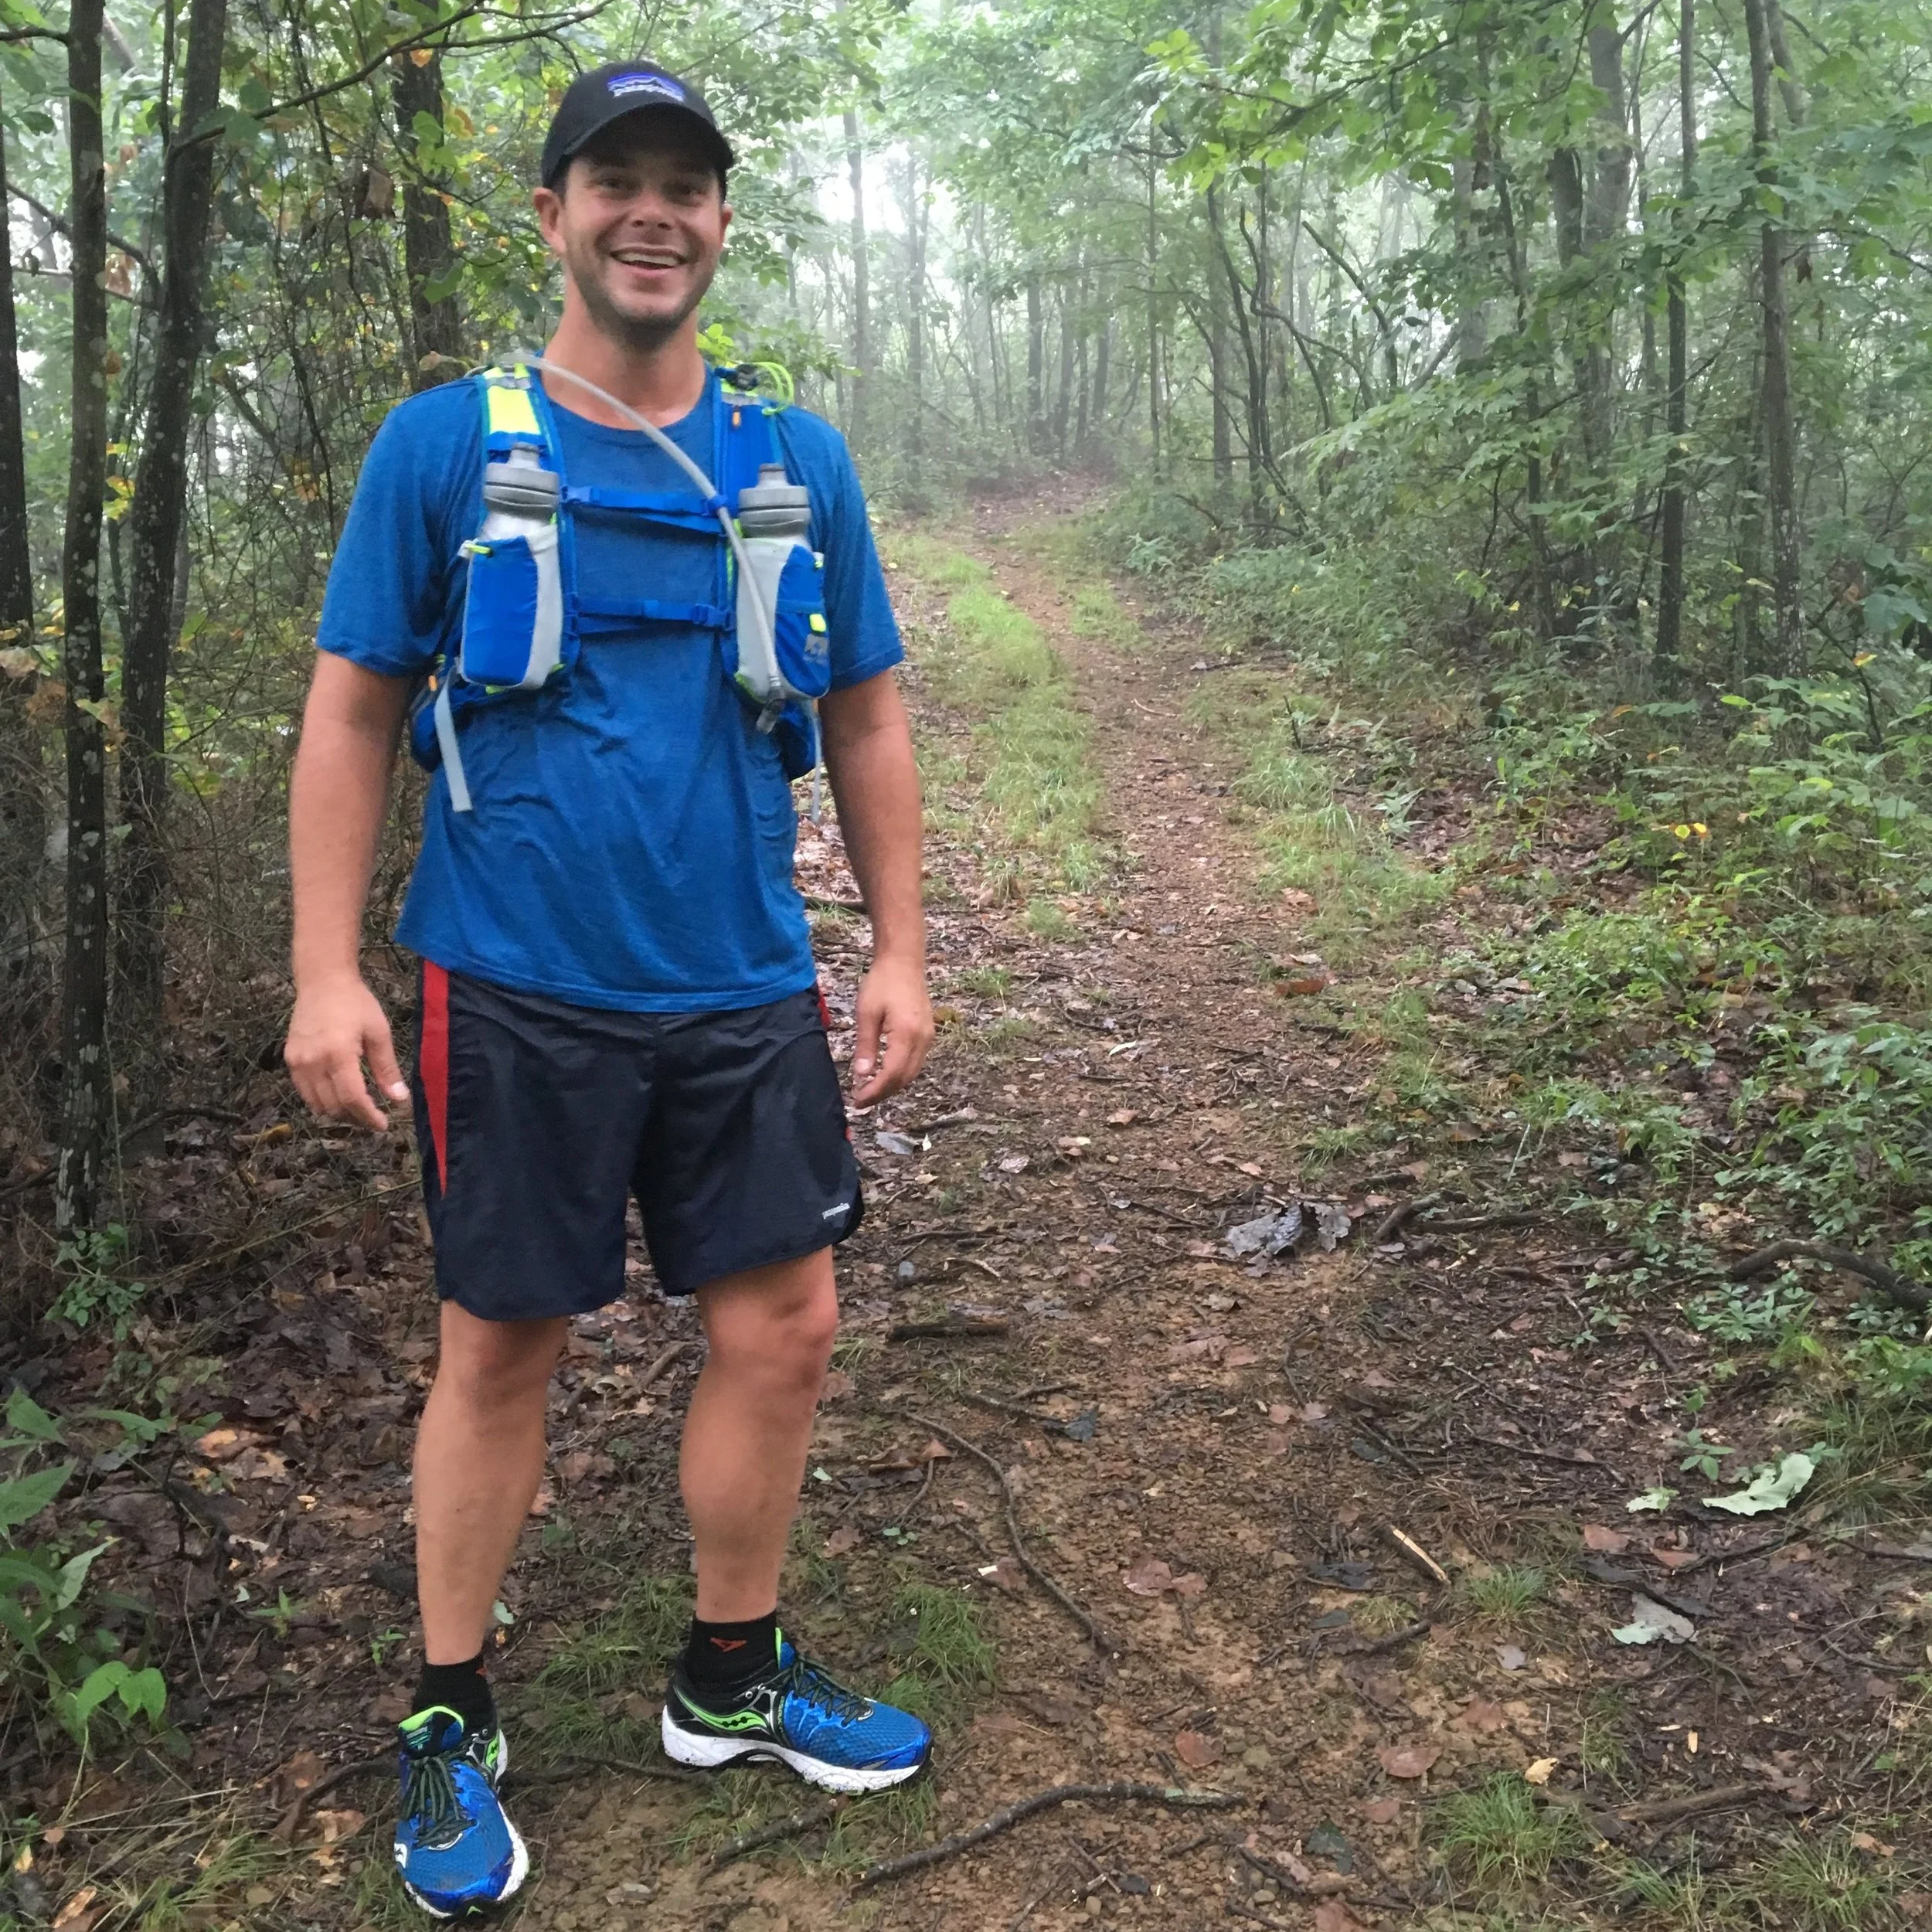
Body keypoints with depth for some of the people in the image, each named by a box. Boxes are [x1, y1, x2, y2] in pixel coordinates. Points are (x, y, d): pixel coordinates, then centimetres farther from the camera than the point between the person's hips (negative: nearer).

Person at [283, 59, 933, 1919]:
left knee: (781, 1326, 7)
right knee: (499, 1346, 6)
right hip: (519, 992, -3)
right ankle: (448, 1726, 26)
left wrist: (900, 950, 6)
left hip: (743, 992, 3)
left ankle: (733, 1676, 29)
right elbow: (350, 716, -1)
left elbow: (864, 718, 11)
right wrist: (328, 973, -8)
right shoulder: (442, 445, -1)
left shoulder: (799, 461, 7)